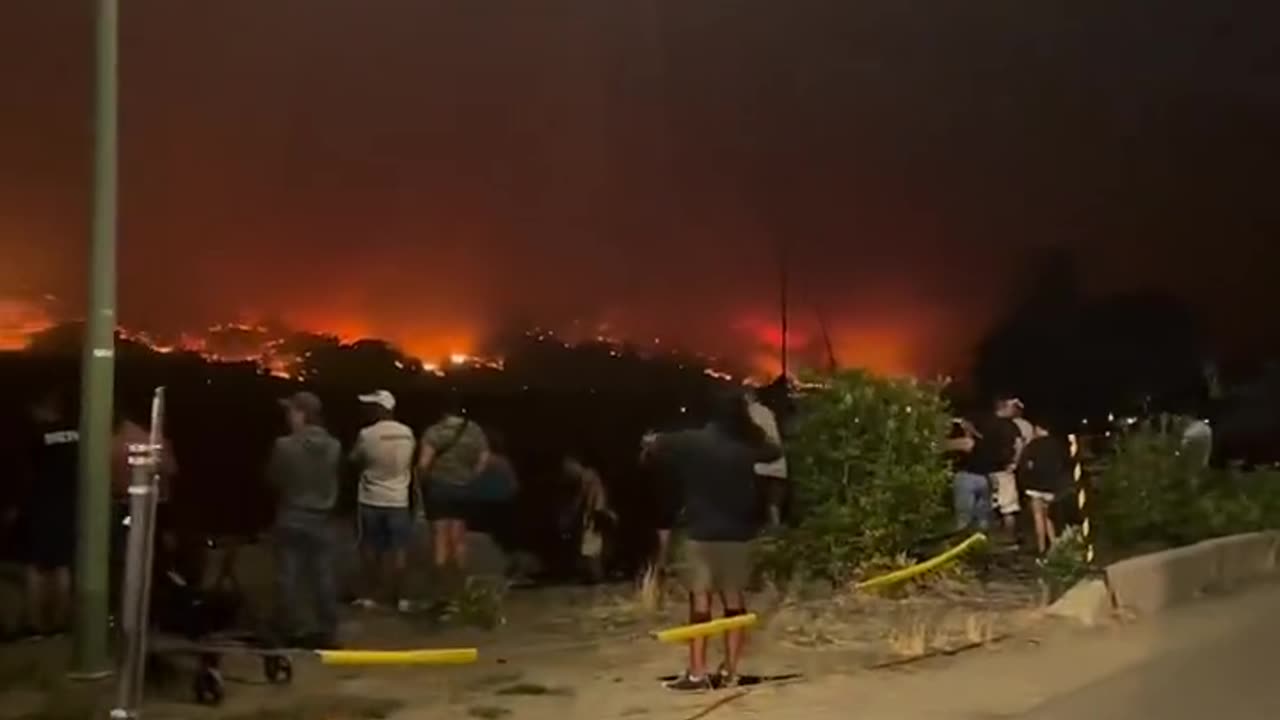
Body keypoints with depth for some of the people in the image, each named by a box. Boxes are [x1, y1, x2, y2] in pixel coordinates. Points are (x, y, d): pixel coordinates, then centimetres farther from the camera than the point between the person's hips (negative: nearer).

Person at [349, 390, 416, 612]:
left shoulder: (367, 434, -14)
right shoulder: (407, 433, -2)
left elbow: (355, 460, 1)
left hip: (371, 500, -2)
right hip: (398, 499, 2)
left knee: (370, 548, 11)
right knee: (398, 549, 7)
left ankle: (369, 596, 16)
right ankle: (400, 598, 11)